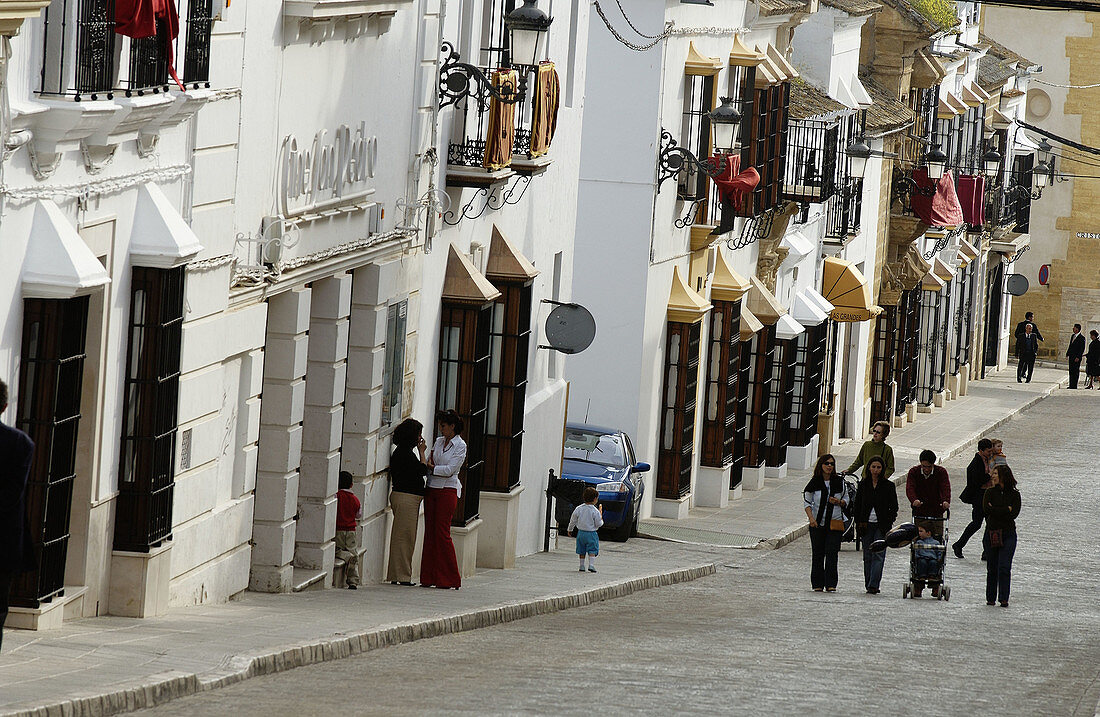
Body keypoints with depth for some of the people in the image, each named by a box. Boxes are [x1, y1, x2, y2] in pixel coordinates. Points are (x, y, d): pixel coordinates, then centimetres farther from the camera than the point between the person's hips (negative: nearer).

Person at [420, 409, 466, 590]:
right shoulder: (439, 441, 15)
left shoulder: (460, 446, -5)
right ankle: (429, 578, 5)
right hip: (432, 490, 7)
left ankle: (449, 579, -3)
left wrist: (431, 467, -9)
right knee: (430, 533, 3)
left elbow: (449, 470, -13)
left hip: (447, 491, -7)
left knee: (442, 533, -9)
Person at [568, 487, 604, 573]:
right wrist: (600, 515, 6)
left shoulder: (578, 509, -3)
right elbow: (599, 524, -9)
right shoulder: (595, 511, -15)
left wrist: (570, 530, 19)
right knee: (592, 550, 0)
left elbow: (573, 520, 5)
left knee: (581, 551, 14)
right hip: (591, 533, -4)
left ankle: (582, 565, 18)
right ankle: (591, 565, -13)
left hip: (581, 533, 4)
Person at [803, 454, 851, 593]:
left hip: (834, 522, 0)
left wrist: (839, 502, -9)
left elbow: (846, 500, 14)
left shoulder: (839, 482, 4)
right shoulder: (814, 482, 2)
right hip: (817, 523, 0)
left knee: (832, 553, -8)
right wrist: (811, 518, -10)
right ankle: (817, 584, 9)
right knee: (817, 554, 2)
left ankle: (831, 584, -8)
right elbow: (807, 501, 3)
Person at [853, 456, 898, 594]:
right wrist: (859, 523, 1)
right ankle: (868, 584, 12)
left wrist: (888, 523, -7)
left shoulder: (888, 486, 2)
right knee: (867, 556, 6)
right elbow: (857, 505, 10)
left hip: (881, 526, -3)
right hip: (866, 525, 3)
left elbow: (894, 507, 4)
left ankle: (873, 585, -17)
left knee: (878, 555, -11)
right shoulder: (863, 484, 8)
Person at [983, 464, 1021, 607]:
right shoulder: (990, 492, 6)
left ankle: (1004, 599, -11)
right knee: (992, 568, 5)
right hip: (991, 533, 2)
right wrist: (1006, 510, -11)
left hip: (1008, 534, -2)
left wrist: (995, 511, -8)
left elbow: (1014, 514, -9)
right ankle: (990, 598, 15)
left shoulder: (1014, 494, 3)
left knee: (1004, 567, -11)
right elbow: (986, 509, -11)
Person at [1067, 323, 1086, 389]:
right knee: (1071, 371, 9)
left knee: (1075, 372, -5)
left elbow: (1082, 349, -14)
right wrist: (1067, 354, 14)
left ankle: (1074, 386, -2)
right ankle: (1071, 385, 13)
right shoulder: (1073, 336, 14)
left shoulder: (1081, 338, -11)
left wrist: (1078, 357, -18)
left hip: (1076, 358, -8)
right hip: (1071, 356, 8)